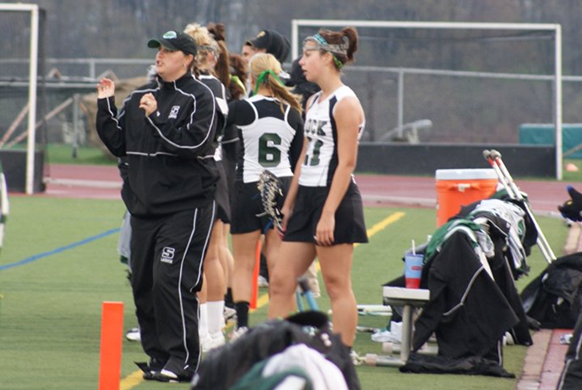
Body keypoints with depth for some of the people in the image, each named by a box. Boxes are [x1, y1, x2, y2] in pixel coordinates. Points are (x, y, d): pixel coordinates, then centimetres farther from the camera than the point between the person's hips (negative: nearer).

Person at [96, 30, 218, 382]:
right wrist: (106, 107, 4)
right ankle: (158, 355, 16)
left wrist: (156, 118, -20)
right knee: (143, 283, 7)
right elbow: (119, 145, 15)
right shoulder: (139, 97, 15)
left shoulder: (199, 98, -5)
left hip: (186, 206, -7)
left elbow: (195, 142, -18)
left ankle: (182, 360, -11)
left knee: (171, 279, -15)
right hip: (145, 205, 7)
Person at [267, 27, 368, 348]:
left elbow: (346, 163, -17)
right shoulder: (314, 102, 15)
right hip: (307, 197, 9)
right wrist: (289, 204, 18)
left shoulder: (345, 103, -12)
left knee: (337, 286, -4)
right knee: (280, 282, 6)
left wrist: (328, 214, -21)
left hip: (335, 201, -9)